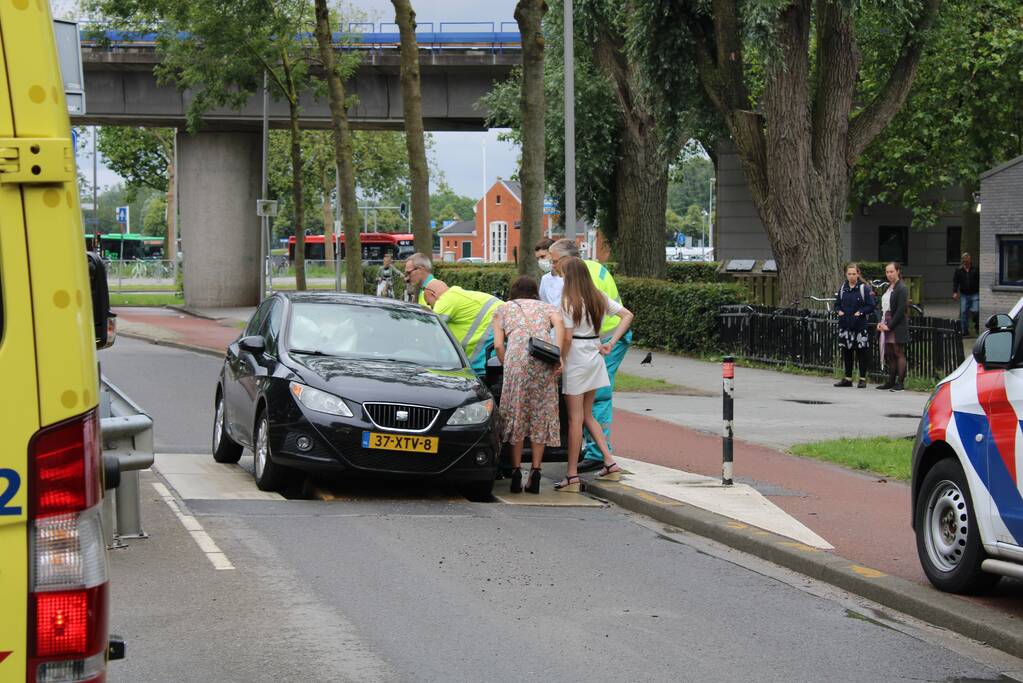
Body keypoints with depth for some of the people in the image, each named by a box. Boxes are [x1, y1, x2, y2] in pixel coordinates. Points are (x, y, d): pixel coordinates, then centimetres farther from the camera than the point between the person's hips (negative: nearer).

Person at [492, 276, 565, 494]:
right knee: (541, 414, 7)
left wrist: (507, 366, 18)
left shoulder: (502, 310, 25)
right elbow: (559, 323, 2)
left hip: (516, 360, -1)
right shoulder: (546, 307, 27)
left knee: (516, 413, 5)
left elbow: (498, 344, 10)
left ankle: (516, 471, 1)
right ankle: (535, 471, 2)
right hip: (544, 361, 1)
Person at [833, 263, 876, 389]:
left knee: (861, 352, -1)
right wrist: (839, 311, 0)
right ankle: (848, 378, 16)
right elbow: (837, 303, 19)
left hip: (860, 326, -5)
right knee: (847, 352, 9)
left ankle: (862, 379, 6)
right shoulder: (843, 288, 10)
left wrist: (860, 312, -17)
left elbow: (871, 306, -5)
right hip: (845, 325, 5)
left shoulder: (864, 288, -4)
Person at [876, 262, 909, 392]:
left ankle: (900, 382, -5)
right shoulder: (888, 287, 17)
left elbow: (901, 310, -15)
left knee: (899, 353, -6)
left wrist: (889, 325, -15)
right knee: (889, 354, 10)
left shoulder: (902, 288, -10)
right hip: (887, 325, 8)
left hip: (898, 326, -8)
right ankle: (891, 381, 16)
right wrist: (881, 322, 6)